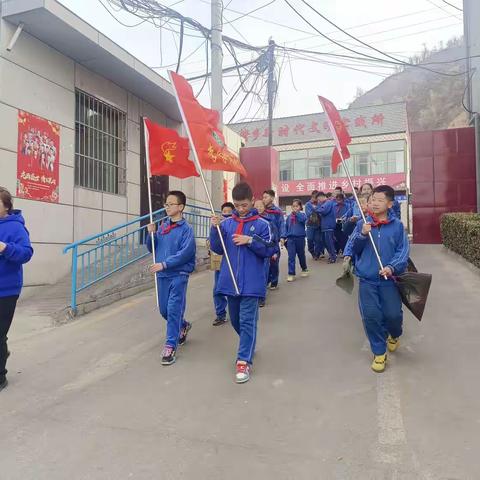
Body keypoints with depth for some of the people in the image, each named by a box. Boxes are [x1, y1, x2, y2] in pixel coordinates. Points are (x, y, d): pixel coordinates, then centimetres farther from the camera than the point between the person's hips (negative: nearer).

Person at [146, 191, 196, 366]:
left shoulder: (186, 228, -9)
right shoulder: (162, 226, 9)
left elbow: (186, 253, -19)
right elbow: (152, 248, 13)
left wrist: (164, 264, -21)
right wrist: (151, 234, -5)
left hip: (178, 274, -6)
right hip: (162, 274, 6)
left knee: (173, 310, -6)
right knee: (164, 310, 15)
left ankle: (170, 346, 4)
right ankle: (183, 326, 42)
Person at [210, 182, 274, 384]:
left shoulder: (262, 224, -4)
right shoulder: (227, 223, 5)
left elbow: (269, 250, -5)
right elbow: (217, 249, 3)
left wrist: (250, 240, -18)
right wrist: (215, 229, -11)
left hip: (251, 282, -4)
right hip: (230, 281, 5)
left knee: (247, 321, -3)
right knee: (235, 320, 18)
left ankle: (244, 361, 4)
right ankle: (248, 344, 44)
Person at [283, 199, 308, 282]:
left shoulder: (302, 214, -1)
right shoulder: (289, 217, 8)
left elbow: (303, 219, -24)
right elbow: (286, 227, 11)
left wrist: (296, 213, -23)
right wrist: (284, 237, 4)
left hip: (300, 238, -2)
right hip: (290, 238, 2)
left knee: (301, 255, 14)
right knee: (291, 257, -3)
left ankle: (304, 269, 36)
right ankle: (291, 274, 0)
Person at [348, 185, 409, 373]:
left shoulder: (397, 225, -1)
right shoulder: (362, 224, 3)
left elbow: (403, 251, -4)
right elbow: (354, 248, 2)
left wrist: (392, 267, -20)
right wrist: (362, 234, -16)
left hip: (389, 278, -1)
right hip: (367, 279, 1)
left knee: (393, 314, -2)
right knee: (371, 316, -2)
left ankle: (394, 335, 36)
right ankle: (379, 353, 18)